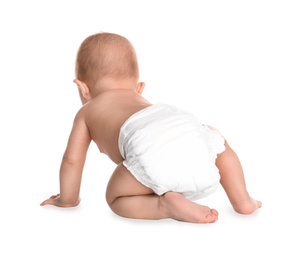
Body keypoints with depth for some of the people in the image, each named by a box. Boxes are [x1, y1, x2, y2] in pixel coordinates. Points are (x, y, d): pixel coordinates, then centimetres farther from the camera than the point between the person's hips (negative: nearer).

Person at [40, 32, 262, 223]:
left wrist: (67, 199, 45)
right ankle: (242, 200, 30)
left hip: (149, 145, -5)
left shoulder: (86, 112, 32)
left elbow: (72, 159, 29)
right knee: (216, 138, 37)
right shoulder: (140, 100, 45)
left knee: (116, 197, 17)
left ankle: (164, 205, -9)